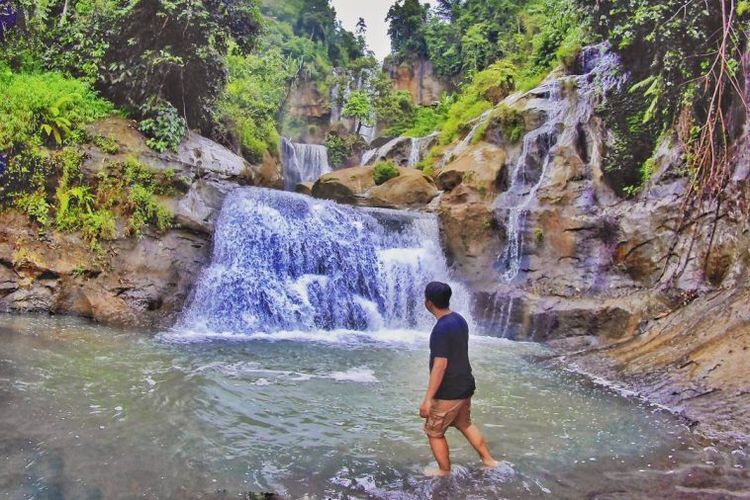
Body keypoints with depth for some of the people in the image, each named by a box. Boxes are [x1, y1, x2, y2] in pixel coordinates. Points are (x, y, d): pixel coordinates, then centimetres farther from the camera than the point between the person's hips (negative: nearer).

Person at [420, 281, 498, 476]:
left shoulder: (441, 329, -25)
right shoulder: (459, 319, 3)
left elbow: (440, 365, -28)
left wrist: (428, 399, -24)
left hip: (449, 392, -9)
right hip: (465, 386, 9)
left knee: (434, 432, 11)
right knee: (464, 424, 29)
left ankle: (444, 472, 27)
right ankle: (488, 460, 37)